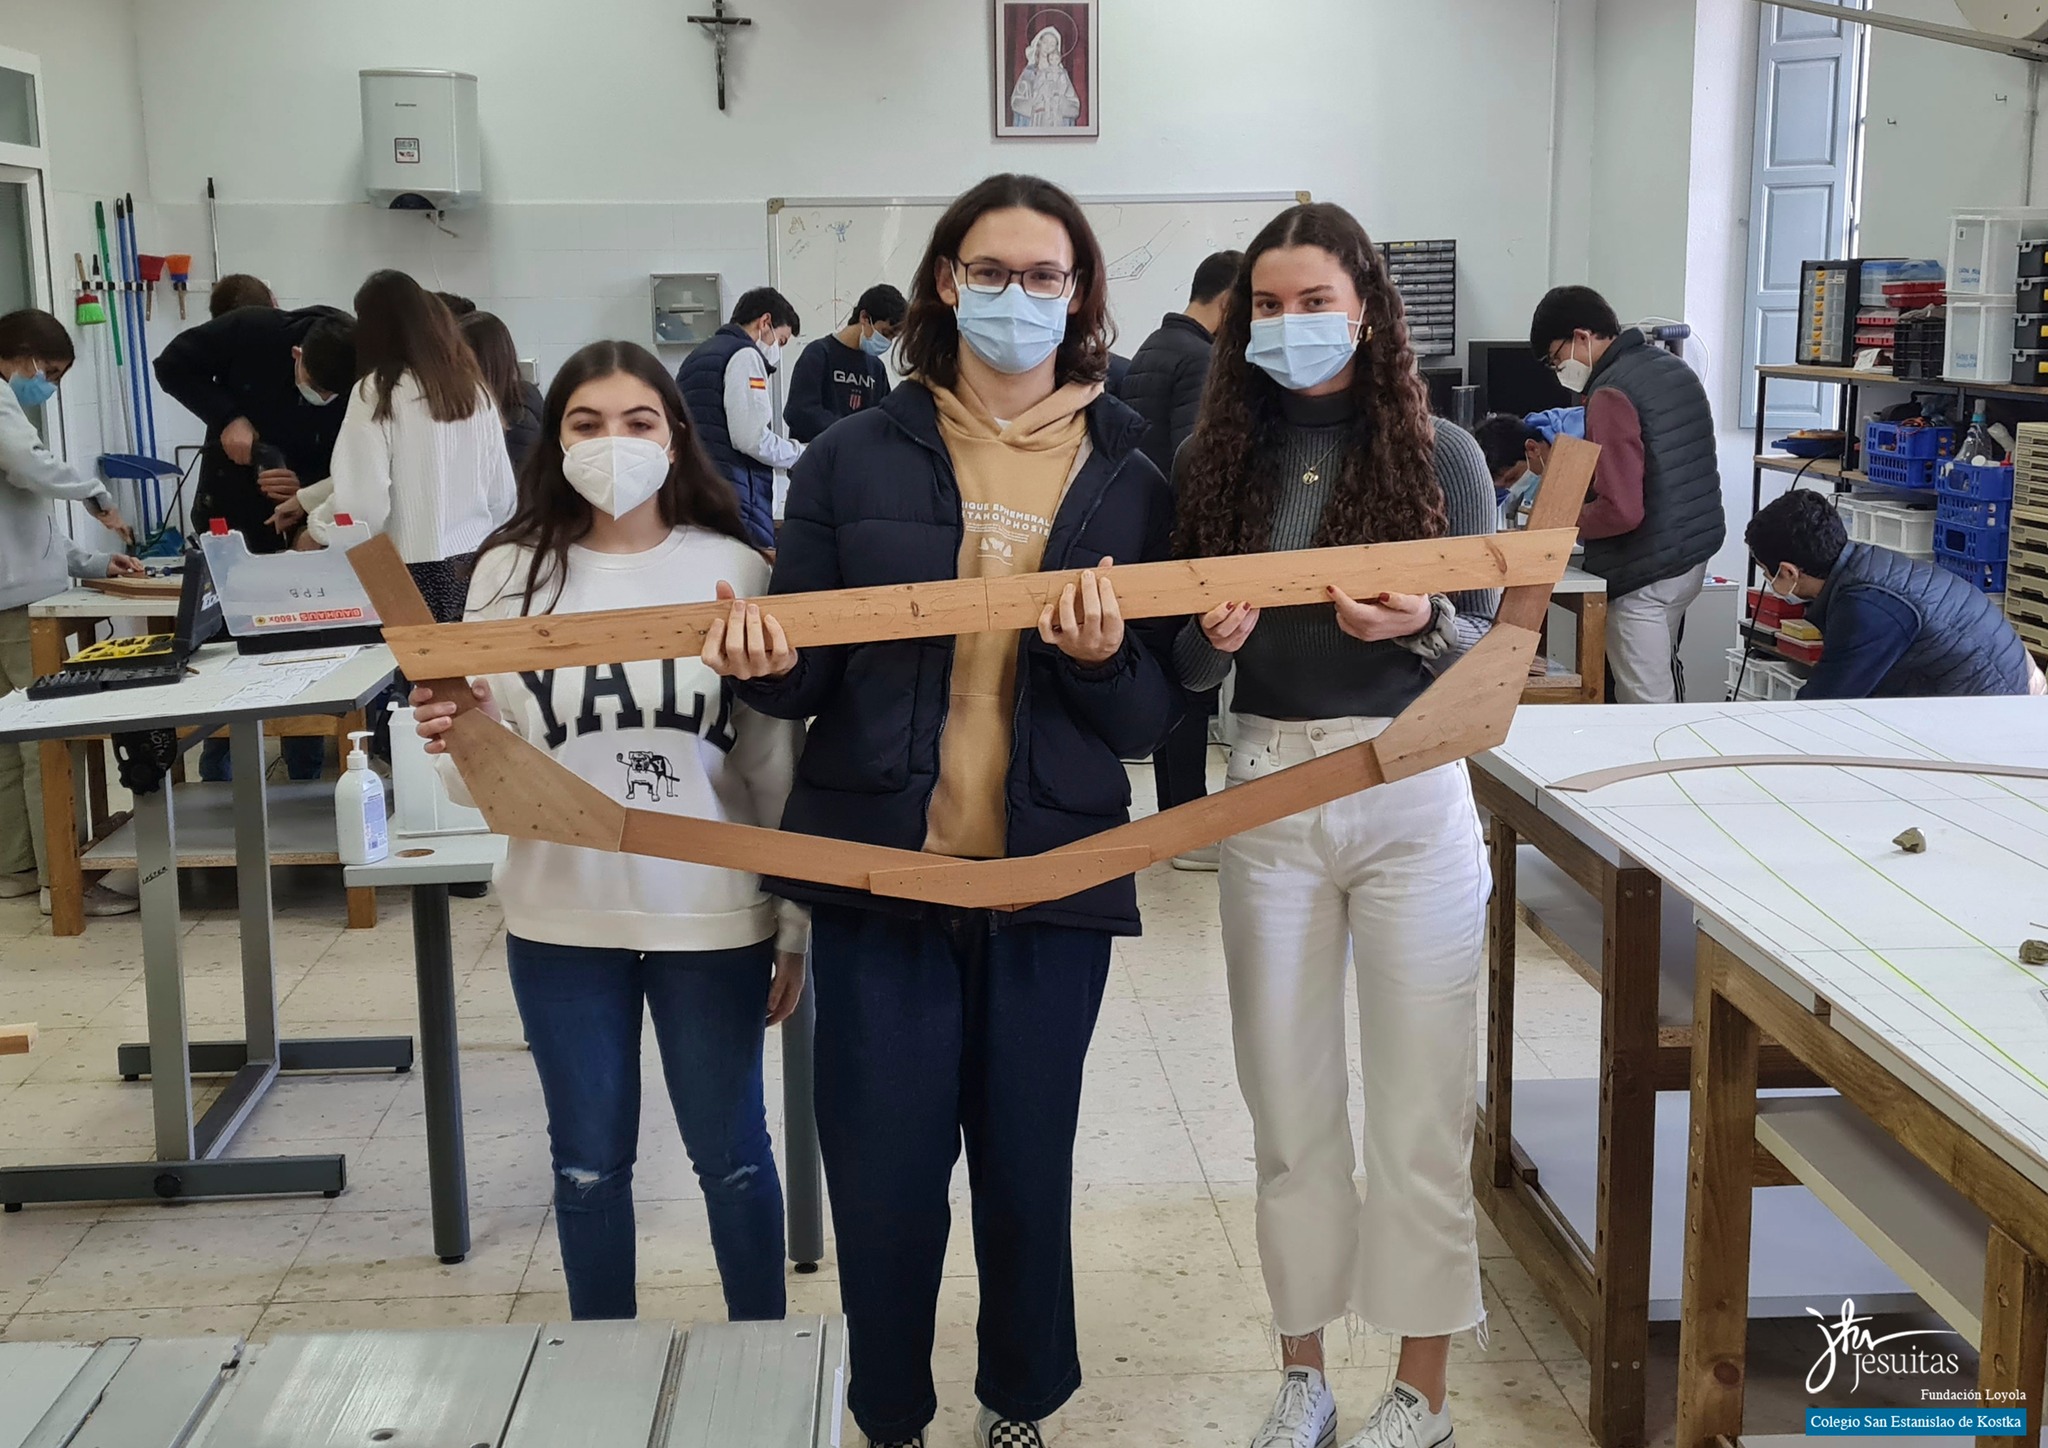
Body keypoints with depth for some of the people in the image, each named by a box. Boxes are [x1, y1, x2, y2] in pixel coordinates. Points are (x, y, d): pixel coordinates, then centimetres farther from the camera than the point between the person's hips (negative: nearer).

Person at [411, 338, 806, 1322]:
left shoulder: (733, 572, -4)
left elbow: (776, 759, -1)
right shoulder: (512, 573, 0)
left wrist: (796, 924, 0)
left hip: (710, 914, -1)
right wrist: (459, 740, -21)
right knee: (588, 1161, 15)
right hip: (563, 917, 2)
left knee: (730, 1150, 12)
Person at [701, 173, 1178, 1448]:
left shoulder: (1131, 482, 2)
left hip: (1052, 878, 1)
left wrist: (1104, 659, -20)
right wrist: (765, 662, -19)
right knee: (884, 1178, 5)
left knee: (1028, 1172, 12)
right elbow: (804, 678, 4)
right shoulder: (855, 460, 1)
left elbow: (1151, 722, 1)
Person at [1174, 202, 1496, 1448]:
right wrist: (1212, 640, -17)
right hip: (1269, 794, 2)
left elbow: (1494, 642, 0)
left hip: (1413, 794, -2)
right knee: (1290, 1100, 11)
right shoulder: (1217, 461, 3)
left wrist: (1422, 626, -20)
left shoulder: (1440, 456, -2)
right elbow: (1185, 666, 5)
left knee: (1420, 1102, 4)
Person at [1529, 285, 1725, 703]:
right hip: (1694, 557, 10)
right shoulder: (1676, 369, 9)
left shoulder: (1612, 394, -19)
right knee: (1664, 678, 21)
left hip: (1645, 574, -10)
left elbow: (1621, 511, -25)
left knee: (1645, 705, -2)